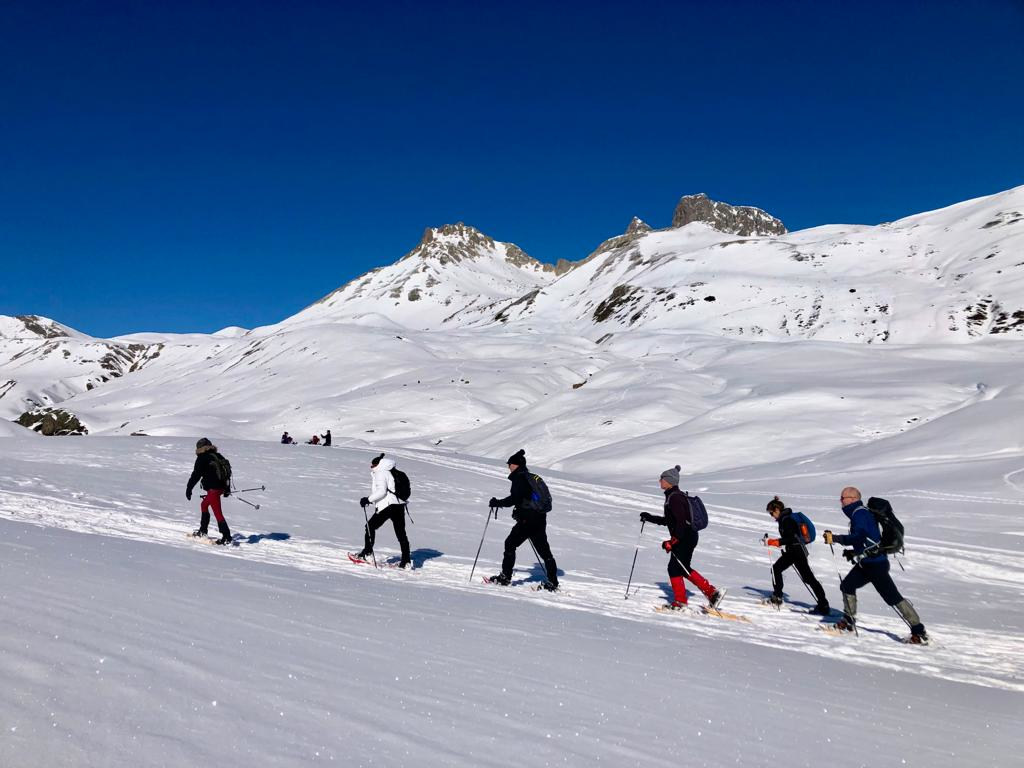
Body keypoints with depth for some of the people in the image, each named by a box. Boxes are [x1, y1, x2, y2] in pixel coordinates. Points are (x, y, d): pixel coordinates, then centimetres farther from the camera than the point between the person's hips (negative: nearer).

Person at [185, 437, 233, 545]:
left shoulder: (202, 458, -5)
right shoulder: (218, 457, 16)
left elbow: (195, 475, -7)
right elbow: (227, 471, 21)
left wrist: (189, 489, 1)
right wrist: (227, 489, 28)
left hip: (213, 488, -9)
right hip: (222, 487, 9)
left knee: (217, 512, -9)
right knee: (204, 505, 26)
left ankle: (227, 537, -15)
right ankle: (203, 531, 34)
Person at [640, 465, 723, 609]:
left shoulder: (675, 497, -18)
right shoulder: (671, 496, 14)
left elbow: (681, 522, -25)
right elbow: (669, 520, 24)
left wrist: (672, 541, -26)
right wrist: (649, 518, 24)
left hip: (686, 537, -10)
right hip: (685, 538, 10)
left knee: (674, 568, -4)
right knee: (683, 569, 15)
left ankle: (680, 602, 5)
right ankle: (712, 592, 18)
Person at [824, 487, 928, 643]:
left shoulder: (860, 513, -14)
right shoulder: (859, 513, 16)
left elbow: (859, 537, -27)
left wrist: (835, 538, -24)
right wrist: (854, 552, 20)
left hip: (875, 563, -10)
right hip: (866, 563, 10)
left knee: (892, 596, -7)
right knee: (847, 585, 12)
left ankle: (919, 631, -3)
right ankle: (849, 621, 20)